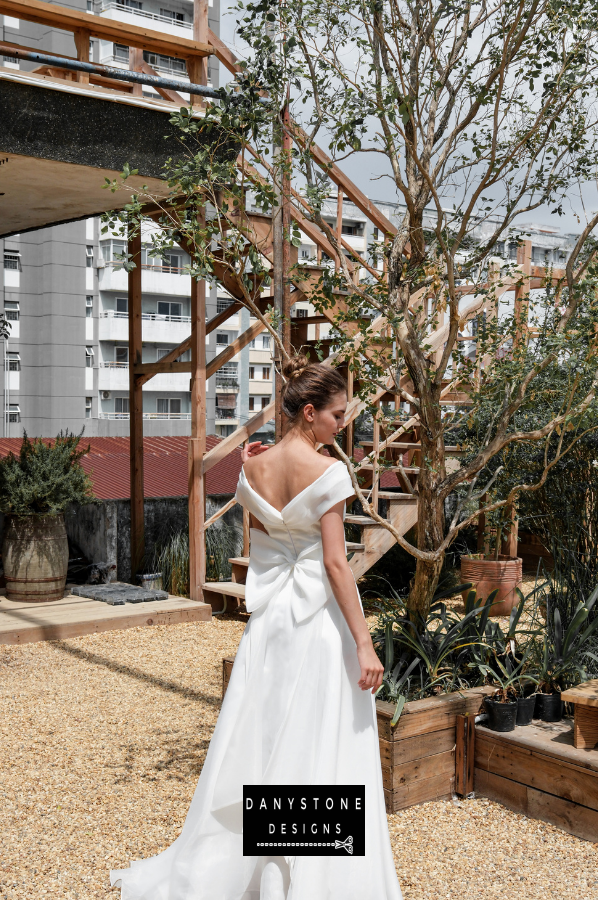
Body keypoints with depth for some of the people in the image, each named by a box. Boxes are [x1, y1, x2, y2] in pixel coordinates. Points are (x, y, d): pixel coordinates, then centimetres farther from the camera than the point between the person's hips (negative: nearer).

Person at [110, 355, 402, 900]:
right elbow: (335, 562, -18)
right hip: (320, 617, -6)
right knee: (320, 748, 4)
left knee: (261, 738, 17)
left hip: (269, 618, 6)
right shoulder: (327, 471, -15)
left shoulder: (255, 466, 3)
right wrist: (364, 644, -16)